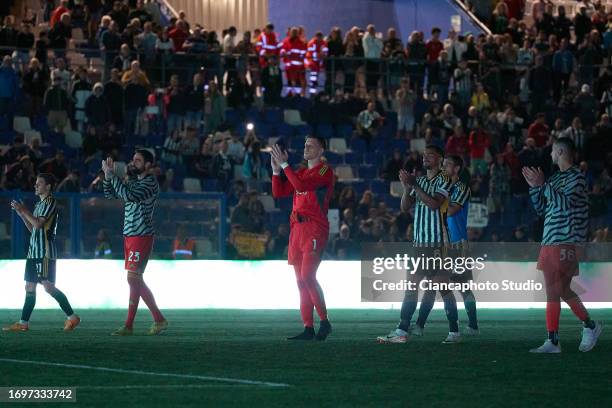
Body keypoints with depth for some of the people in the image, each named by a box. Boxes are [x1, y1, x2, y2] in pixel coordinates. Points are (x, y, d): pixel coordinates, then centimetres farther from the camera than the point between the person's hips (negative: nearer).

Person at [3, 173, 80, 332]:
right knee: (30, 287, 7)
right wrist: (21, 213, 14)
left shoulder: (50, 202, -9)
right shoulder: (40, 204, 20)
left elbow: (38, 224, -18)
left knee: (48, 286, -14)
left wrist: (24, 210, -9)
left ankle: (72, 317, -9)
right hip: (34, 252, 10)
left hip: (45, 253, -10)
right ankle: (23, 323, 6)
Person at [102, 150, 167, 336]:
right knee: (136, 280, 10)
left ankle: (129, 326, -10)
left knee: (133, 278, -12)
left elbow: (128, 196, -26)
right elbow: (110, 194, 19)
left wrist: (112, 175, -21)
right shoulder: (134, 181, 16)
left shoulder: (150, 183, -12)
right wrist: (107, 175, 3)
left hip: (141, 236, -9)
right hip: (129, 236, 9)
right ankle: (159, 319, 14)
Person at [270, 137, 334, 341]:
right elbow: (278, 192, 18)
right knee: (301, 280, 4)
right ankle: (308, 328, 5)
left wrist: (284, 164, -13)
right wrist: (276, 170, 6)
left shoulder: (325, 171, -4)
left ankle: (324, 322, -8)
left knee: (307, 276, -18)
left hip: (315, 228, -8)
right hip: (297, 228, 8)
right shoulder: (301, 172, 21)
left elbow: (301, 185, -19)